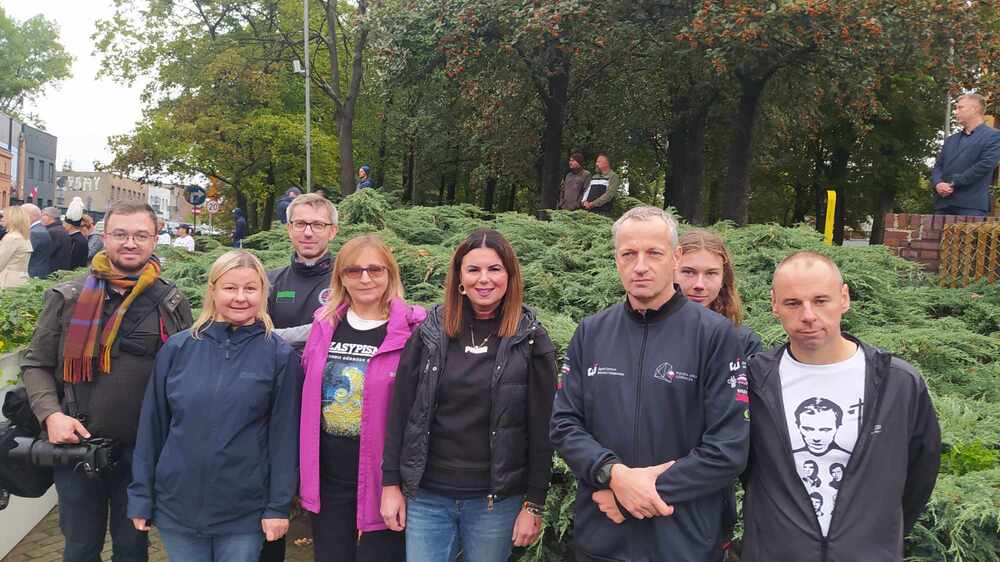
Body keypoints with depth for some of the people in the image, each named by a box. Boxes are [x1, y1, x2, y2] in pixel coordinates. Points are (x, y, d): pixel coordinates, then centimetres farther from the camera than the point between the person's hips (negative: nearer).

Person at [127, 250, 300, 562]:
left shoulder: (280, 355, -6)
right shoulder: (177, 348, -1)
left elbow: (283, 434, -5)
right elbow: (152, 425, 3)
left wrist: (279, 506, -6)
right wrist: (141, 496, 3)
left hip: (245, 511, -1)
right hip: (177, 506, 2)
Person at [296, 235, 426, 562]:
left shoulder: (412, 330, -10)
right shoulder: (325, 324, 5)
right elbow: (309, 397, 14)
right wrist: (305, 468, 12)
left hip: (382, 479, -4)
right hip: (327, 479, 5)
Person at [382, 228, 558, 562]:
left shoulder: (531, 341, -5)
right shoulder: (430, 332, 0)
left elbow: (541, 428, -4)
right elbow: (399, 411, 2)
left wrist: (535, 504, -5)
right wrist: (391, 483, 1)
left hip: (496, 500, -1)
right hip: (426, 496, 2)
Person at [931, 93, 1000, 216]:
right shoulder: (951, 140, 25)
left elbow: (985, 165, -10)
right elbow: (938, 166, 17)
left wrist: (954, 184, -11)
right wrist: (937, 184, -6)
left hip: (972, 204, -6)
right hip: (943, 203, 6)